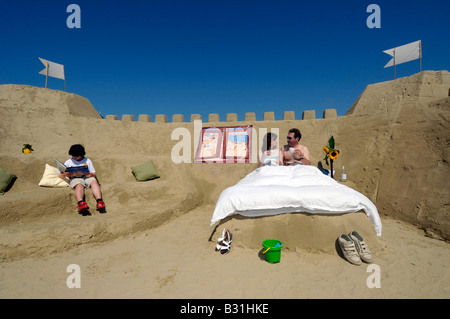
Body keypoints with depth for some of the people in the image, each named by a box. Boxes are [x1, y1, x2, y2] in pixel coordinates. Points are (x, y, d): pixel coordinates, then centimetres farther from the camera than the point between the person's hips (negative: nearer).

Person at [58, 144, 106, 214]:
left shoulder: (87, 161, 24)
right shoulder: (68, 162, 24)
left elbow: (94, 174, 17)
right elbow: (61, 176, 15)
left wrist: (90, 174, -9)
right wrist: (71, 174, -7)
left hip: (87, 177, 1)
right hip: (75, 179, -1)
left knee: (94, 182, -35)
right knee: (79, 185, -37)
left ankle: (99, 202, -55)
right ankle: (81, 203, -65)